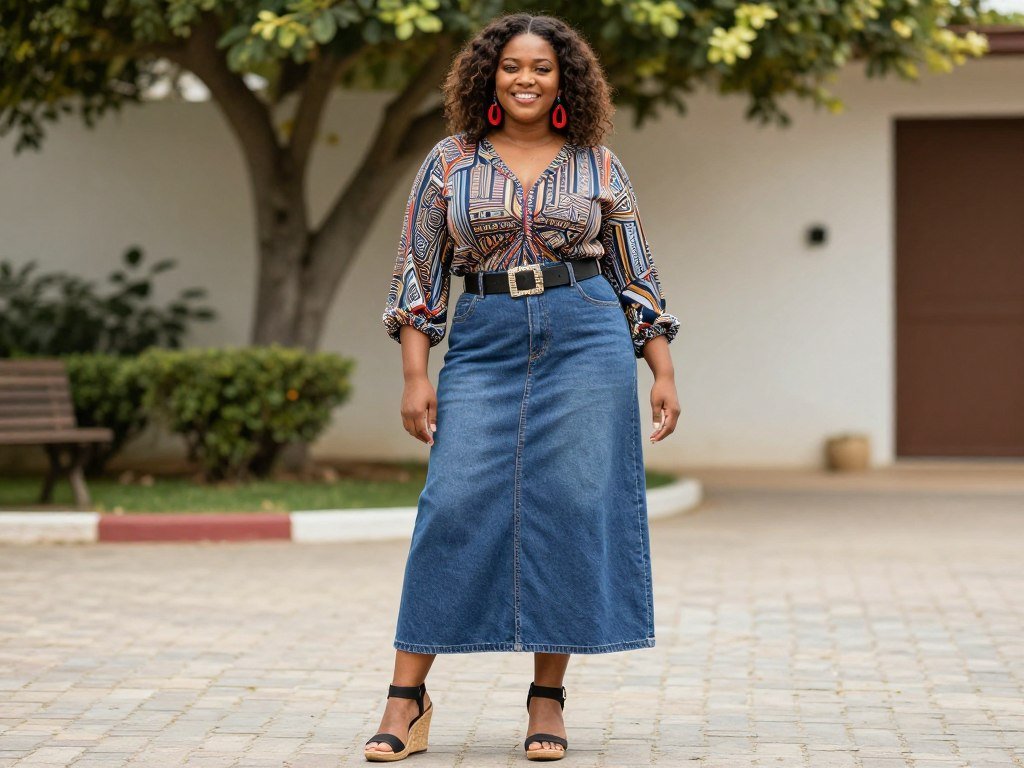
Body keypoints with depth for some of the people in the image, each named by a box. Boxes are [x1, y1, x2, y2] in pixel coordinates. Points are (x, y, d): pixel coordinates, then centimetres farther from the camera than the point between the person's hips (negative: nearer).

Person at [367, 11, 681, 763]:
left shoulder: (597, 164, 9)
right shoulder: (451, 162, 8)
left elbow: (636, 276, 12)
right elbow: (418, 272, 7)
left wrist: (663, 372, 5)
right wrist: (415, 376, -2)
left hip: (587, 343, 0)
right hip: (483, 346, 0)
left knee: (571, 511, -2)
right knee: (456, 508, -7)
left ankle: (548, 697, 8)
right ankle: (408, 695, 0)